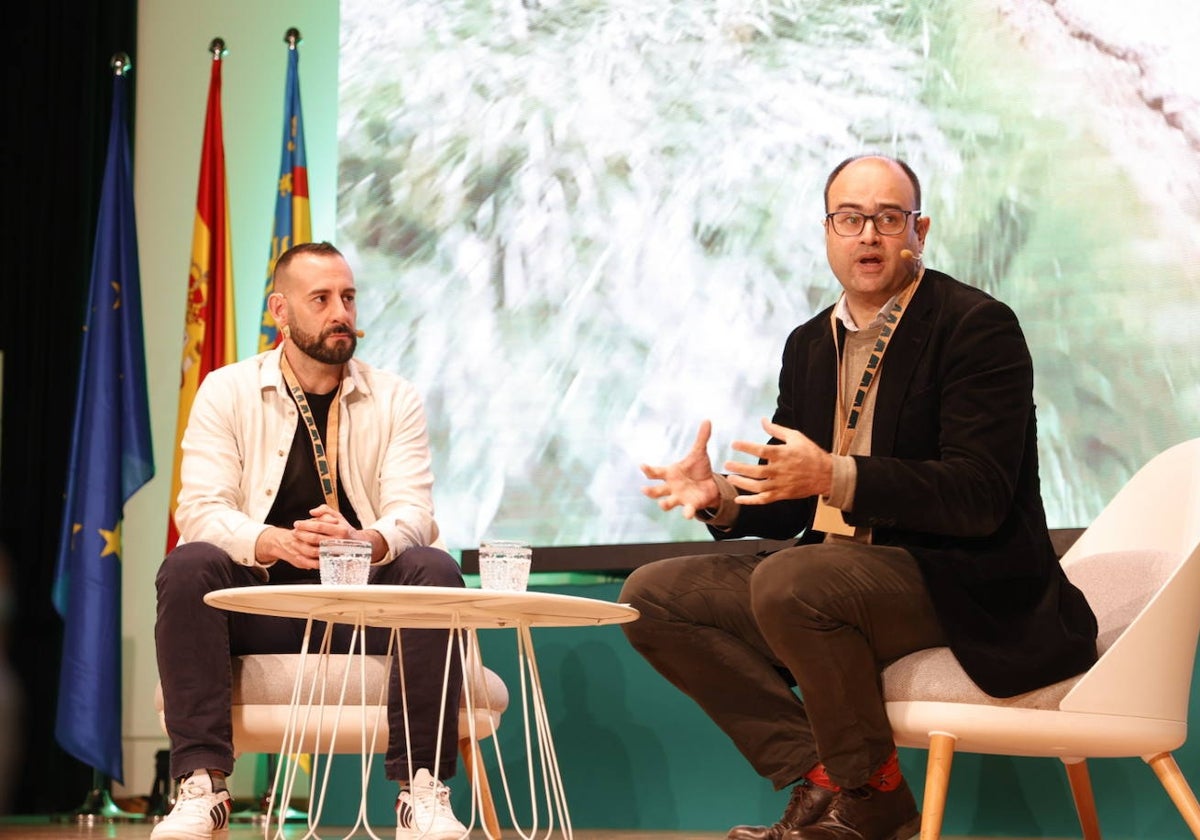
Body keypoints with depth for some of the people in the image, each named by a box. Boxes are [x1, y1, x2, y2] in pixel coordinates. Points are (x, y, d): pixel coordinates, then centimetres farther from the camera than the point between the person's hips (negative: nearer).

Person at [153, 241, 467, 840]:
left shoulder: (394, 400, 5)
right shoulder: (227, 392, 3)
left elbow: (412, 511, -6)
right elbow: (200, 509, -9)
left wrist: (364, 541, -32)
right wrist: (277, 543, -30)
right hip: (258, 600, 0)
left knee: (436, 572, -28)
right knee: (188, 567, -29)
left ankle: (421, 789, -28)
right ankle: (201, 785, -29)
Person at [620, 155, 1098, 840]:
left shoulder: (978, 326, -10)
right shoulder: (810, 345, 12)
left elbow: (979, 496, -20)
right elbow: (789, 508, 15)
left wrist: (834, 475, -32)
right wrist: (719, 498, -8)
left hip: (967, 592, -8)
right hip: (838, 572, 8)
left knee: (788, 581, -34)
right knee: (653, 595, -3)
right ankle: (819, 781, -9)